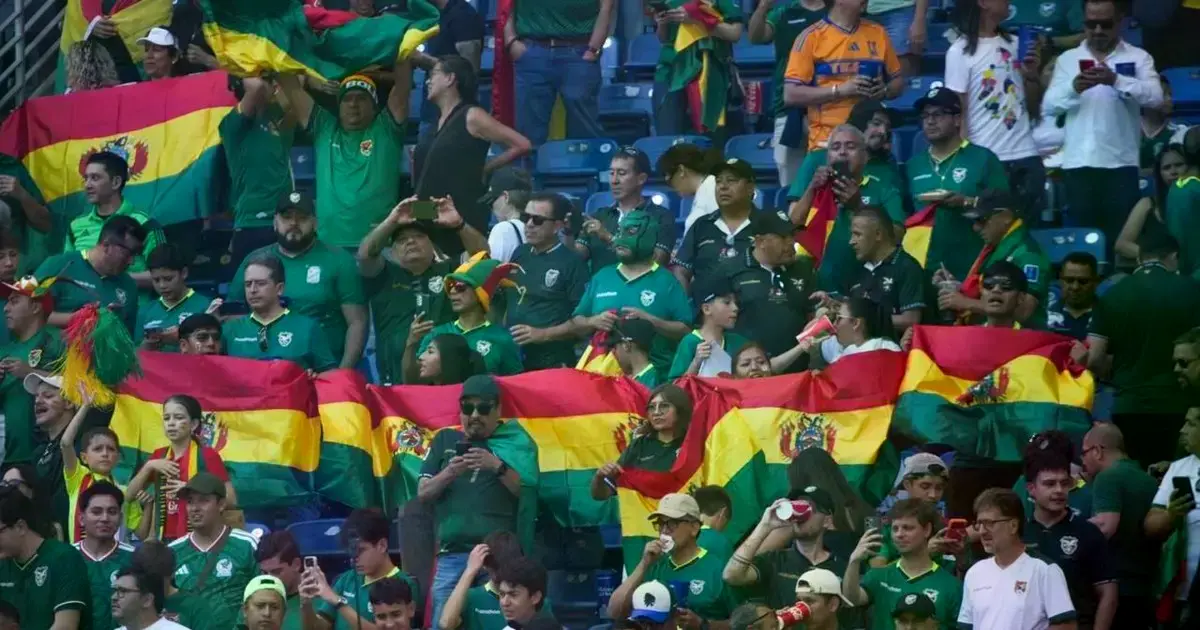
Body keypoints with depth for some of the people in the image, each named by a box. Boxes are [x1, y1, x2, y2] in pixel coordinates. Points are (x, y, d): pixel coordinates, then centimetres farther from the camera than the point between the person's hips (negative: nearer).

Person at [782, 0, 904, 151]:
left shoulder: (878, 33, 11)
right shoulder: (811, 37, -2)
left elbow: (898, 82, 20)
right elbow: (791, 95, -8)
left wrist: (884, 91, -3)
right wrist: (840, 90, -15)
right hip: (828, 141, -4)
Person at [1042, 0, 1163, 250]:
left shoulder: (1138, 58, 5)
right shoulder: (1067, 59, 10)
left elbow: (1155, 96, -11)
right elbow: (1048, 107, 1)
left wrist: (1116, 80, -27)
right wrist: (1074, 88, -20)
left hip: (1120, 164, -2)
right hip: (1078, 164, 2)